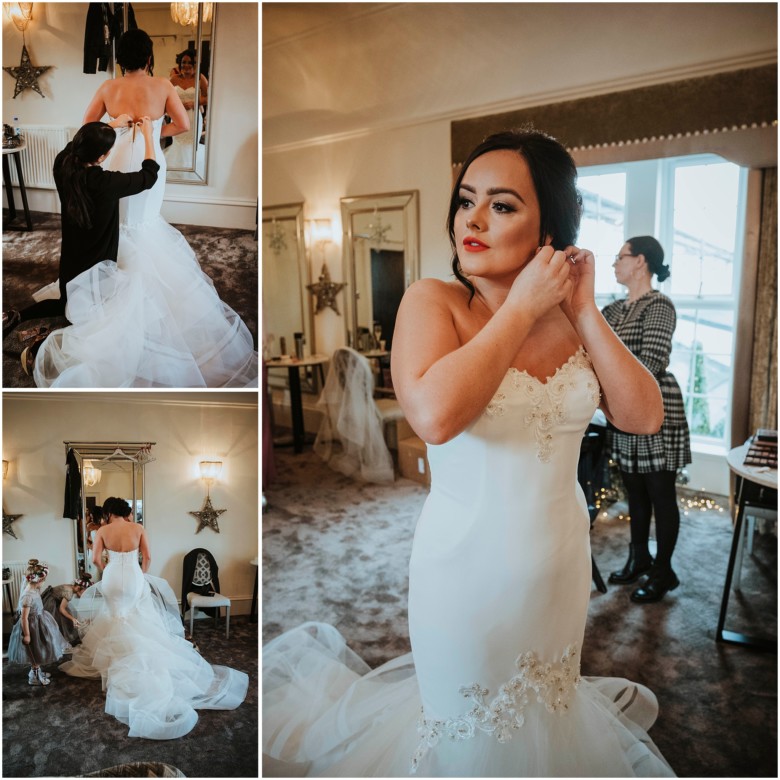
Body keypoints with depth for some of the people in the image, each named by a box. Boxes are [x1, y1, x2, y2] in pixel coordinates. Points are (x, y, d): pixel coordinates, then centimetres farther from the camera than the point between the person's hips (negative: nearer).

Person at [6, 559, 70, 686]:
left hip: (39, 622, 9)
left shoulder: (33, 588, -6)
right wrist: (26, 635, -21)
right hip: (33, 625, -9)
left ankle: (37, 671, 44)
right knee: (36, 654, 12)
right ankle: (34, 677, 30)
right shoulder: (28, 595, -33)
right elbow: (24, 618, -27)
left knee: (39, 652, 26)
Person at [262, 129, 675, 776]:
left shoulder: (568, 315, -3)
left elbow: (646, 417, -7)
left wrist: (585, 313, -14)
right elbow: (435, 414, -34)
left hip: (563, 565, 5)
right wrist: (522, 309, -25)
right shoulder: (435, 300, -16)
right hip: (467, 568, -4)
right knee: (471, 727, 19)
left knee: (541, 709, 29)